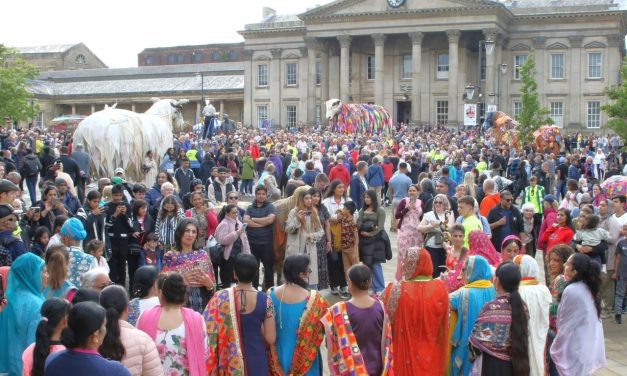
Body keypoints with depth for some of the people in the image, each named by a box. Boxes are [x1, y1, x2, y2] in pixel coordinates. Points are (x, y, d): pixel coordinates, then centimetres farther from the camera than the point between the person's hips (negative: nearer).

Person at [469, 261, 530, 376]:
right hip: (516, 364, 6)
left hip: (492, 365, -6)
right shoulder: (521, 305, 1)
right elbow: (524, 337, 9)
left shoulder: (492, 307, -18)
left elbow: (477, 341, -14)